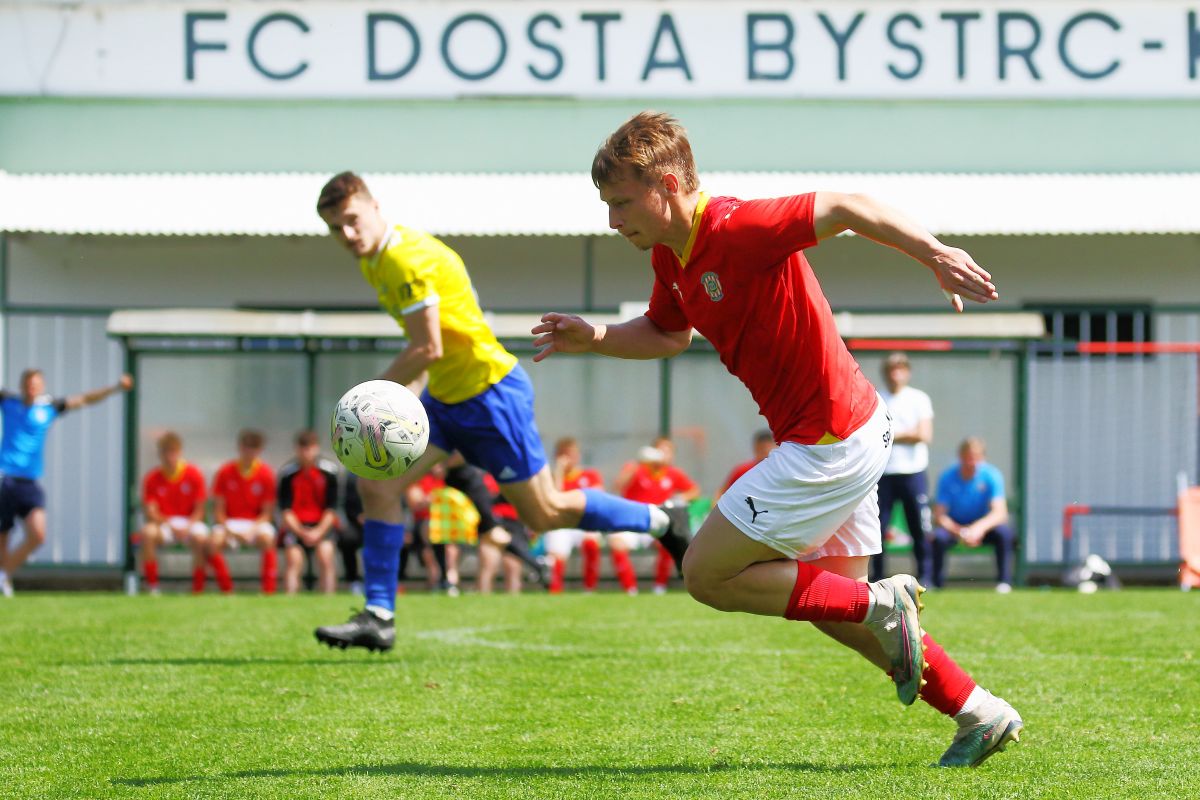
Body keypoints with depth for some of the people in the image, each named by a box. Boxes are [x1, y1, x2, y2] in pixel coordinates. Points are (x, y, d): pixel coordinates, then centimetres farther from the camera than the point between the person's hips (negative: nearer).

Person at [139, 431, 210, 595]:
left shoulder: (194, 474, -2)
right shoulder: (152, 478, 0)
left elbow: (199, 510, -2)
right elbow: (149, 512, -6)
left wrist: (188, 526, -21)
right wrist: (170, 526, -22)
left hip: (190, 523, -1)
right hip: (162, 524, 1)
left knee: (200, 537, -36)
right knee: (147, 532, -33)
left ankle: (198, 589, -25)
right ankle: (152, 587, -27)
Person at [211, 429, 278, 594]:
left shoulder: (266, 473, -2)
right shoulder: (225, 472, -2)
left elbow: (267, 512, -2)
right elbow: (218, 509, 1)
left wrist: (252, 529, -18)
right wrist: (226, 527, -18)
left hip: (257, 523, 0)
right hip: (229, 523, 0)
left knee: (267, 537, -34)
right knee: (216, 540, -32)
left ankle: (269, 587, -27)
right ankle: (225, 588, -21)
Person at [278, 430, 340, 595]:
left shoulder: (329, 471, -2)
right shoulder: (288, 472, -2)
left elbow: (331, 509, -1)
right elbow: (285, 510, -3)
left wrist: (319, 532, -16)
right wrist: (302, 533, -18)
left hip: (322, 525, 0)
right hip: (295, 525, 0)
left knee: (325, 553, -27)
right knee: (293, 556, -26)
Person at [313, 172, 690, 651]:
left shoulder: (406, 262, -23)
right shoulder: (376, 260, 7)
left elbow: (427, 348, -24)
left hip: (489, 391, -10)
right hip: (446, 397, 10)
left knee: (545, 513, 1)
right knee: (377, 485, -3)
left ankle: (662, 522, 19)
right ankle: (378, 617, -1)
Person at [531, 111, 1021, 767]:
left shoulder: (739, 229, -21)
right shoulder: (670, 257, 8)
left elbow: (844, 208, -23)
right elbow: (667, 334, 25)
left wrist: (936, 256, -29)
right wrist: (593, 339, 9)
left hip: (830, 446, -10)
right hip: (848, 435, 10)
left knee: (707, 575, -4)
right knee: (833, 603, 17)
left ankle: (882, 605, -2)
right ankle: (981, 715, 20)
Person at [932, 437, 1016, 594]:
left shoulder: (992, 475, -14)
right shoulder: (948, 478, -13)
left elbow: (999, 512, -23)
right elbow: (939, 515, -17)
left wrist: (980, 527, -43)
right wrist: (959, 532, -36)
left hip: (983, 526, 0)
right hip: (954, 526, 0)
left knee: (1004, 533, -31)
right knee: (938, 537, -32)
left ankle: (1004, 582, -19)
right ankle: (937, 585, -18)